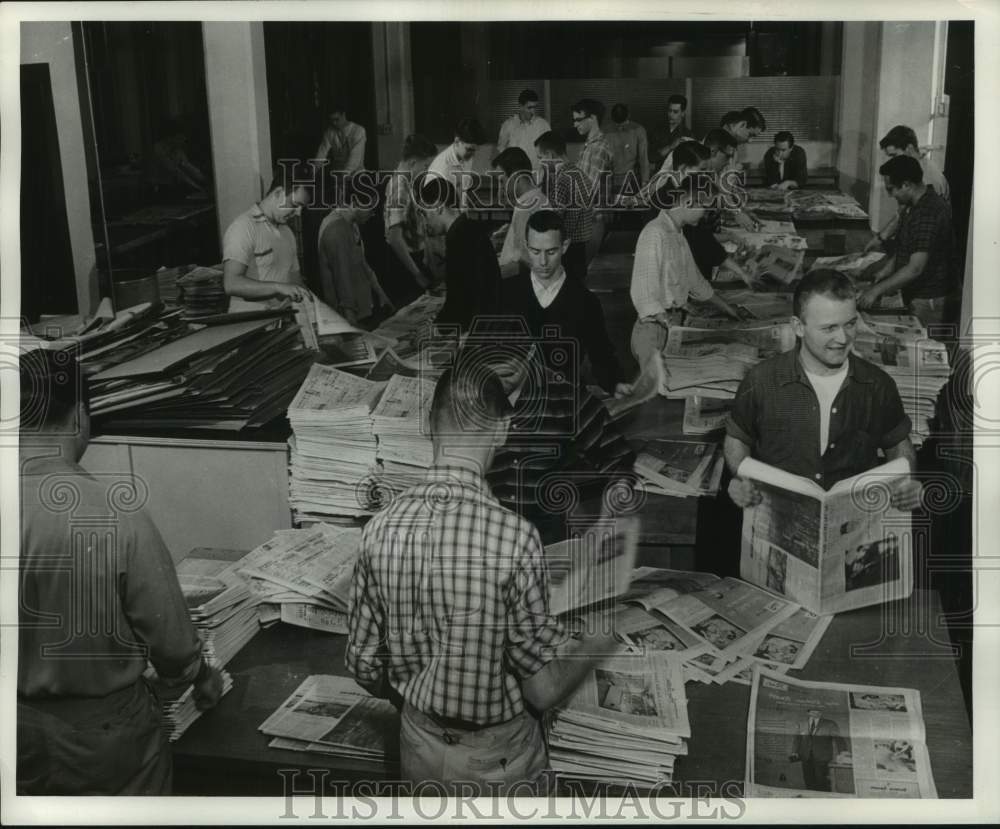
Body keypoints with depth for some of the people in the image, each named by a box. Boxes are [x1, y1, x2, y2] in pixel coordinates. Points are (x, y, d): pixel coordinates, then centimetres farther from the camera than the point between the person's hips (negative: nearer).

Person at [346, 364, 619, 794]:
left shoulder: (381, 529, -14)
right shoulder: (513, 536, -27)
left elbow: (364, 667, -4)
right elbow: (543, 690, -19)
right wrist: (594, 647, -1)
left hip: (419, 745, 4)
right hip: (494, 758, -3)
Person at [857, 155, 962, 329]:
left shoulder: (928, 214, -25)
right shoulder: (917, 205, 7)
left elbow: (915, 269, -28)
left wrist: (876, 291, -23)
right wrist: (889, 266, 6)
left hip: (931, 301, -10)